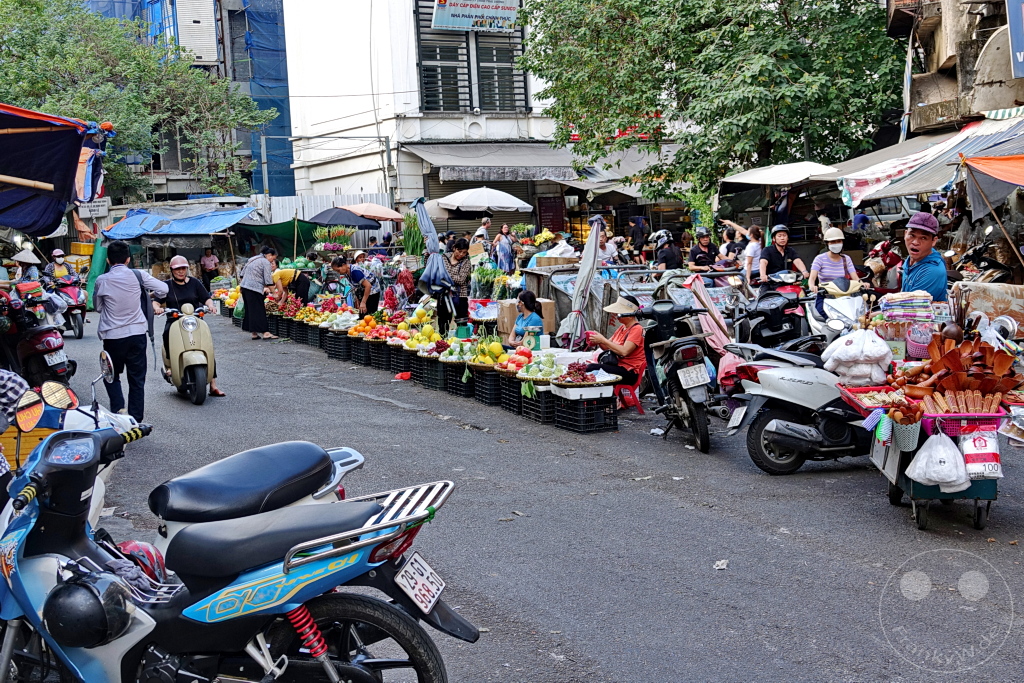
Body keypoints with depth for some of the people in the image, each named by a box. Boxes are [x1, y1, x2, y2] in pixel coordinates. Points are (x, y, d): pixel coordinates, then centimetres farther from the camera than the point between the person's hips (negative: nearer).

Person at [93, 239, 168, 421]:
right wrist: (148, 294, 18)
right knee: (137, 378, 9)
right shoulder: (138, 276, -5)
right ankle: (136, 418, 10)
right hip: (137, 333, 1)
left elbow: (98, 307, 8)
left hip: (113, 335, -1)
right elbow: (163, 289, -1)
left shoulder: (102, 280, -4)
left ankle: (118, 408, -2)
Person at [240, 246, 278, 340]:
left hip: (244, 286, 8)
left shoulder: (253, 259, 21)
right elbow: (268, 280, -10)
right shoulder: (266, 263, -5)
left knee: (250, 310, 10)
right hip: (254, 289, -8)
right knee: (259, 310, -9)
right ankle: (265, 332, -11)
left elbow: (242, 273, 21)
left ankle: (254, 333, 12)